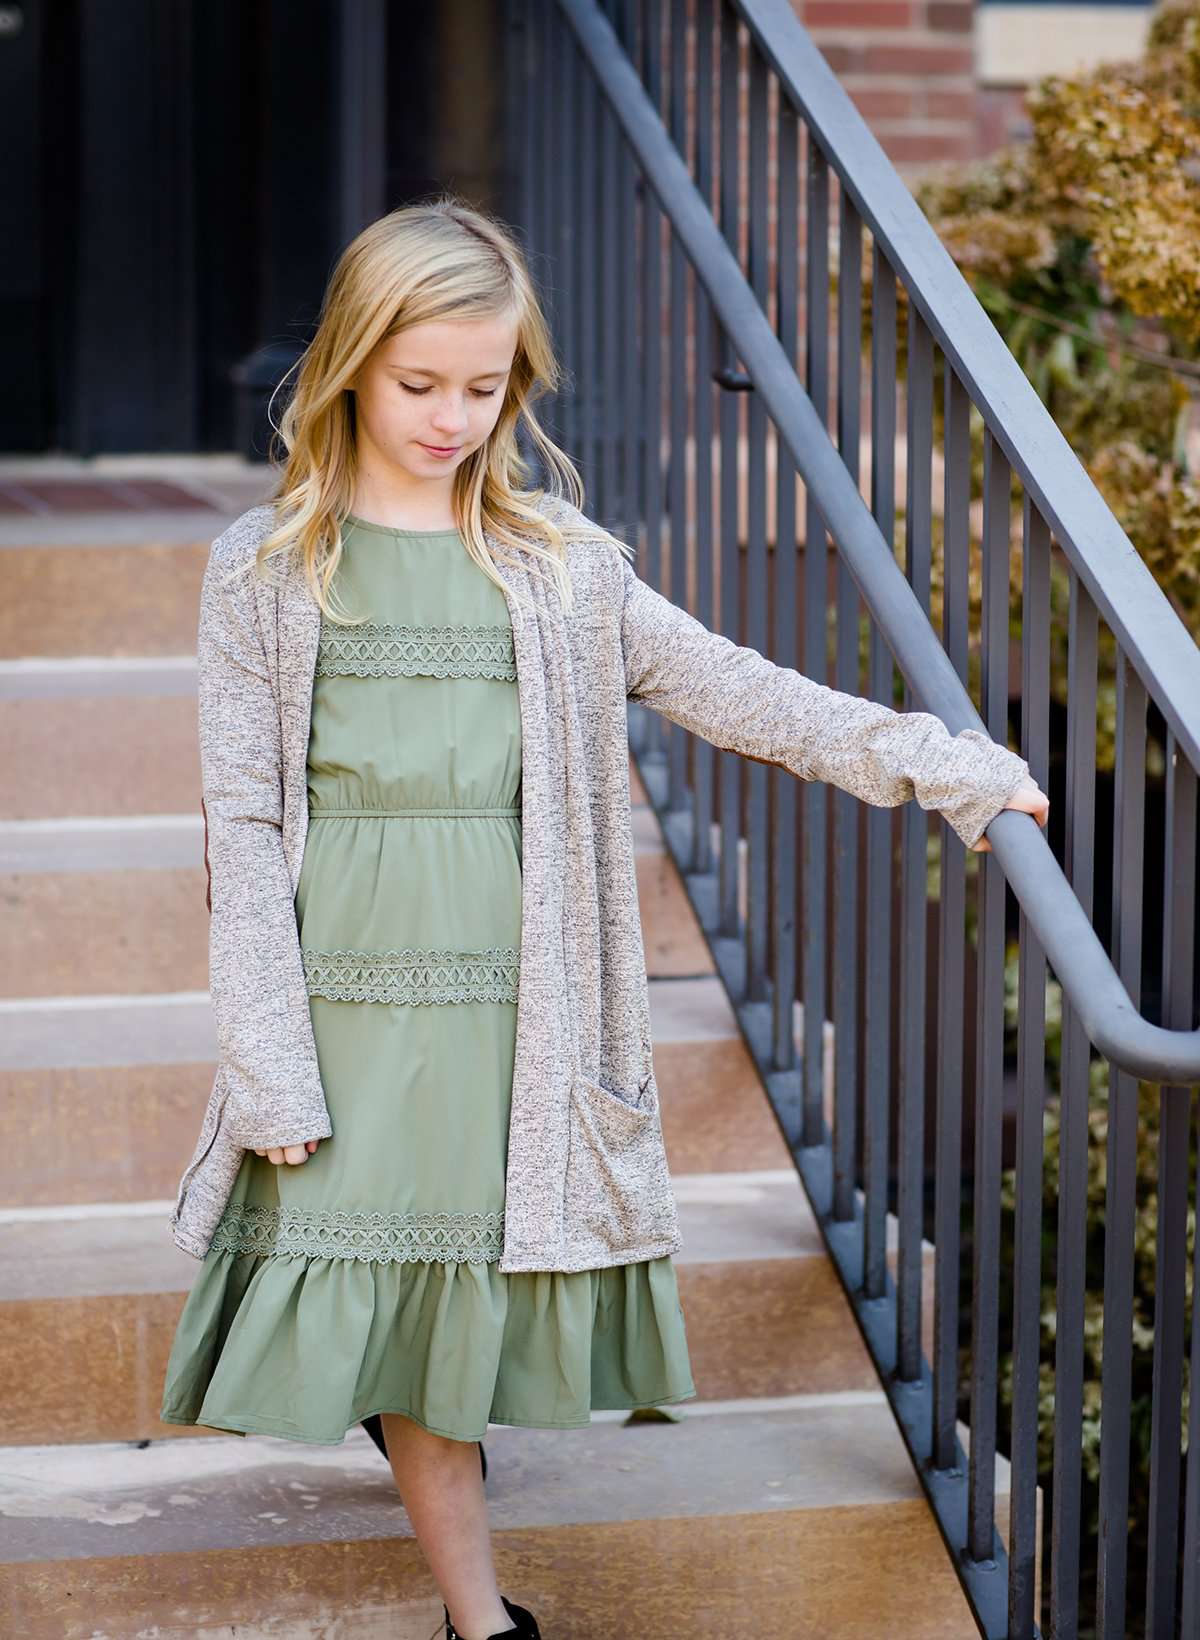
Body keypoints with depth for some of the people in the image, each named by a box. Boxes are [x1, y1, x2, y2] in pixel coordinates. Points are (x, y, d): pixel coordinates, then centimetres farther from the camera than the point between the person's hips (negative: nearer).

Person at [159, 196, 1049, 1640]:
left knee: (481, 1268, 6)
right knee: (390, 1279, 3)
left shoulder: (549, 560, 6)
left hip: (514, 981, 2)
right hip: (352, 981, -2)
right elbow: (241, 819, -2)